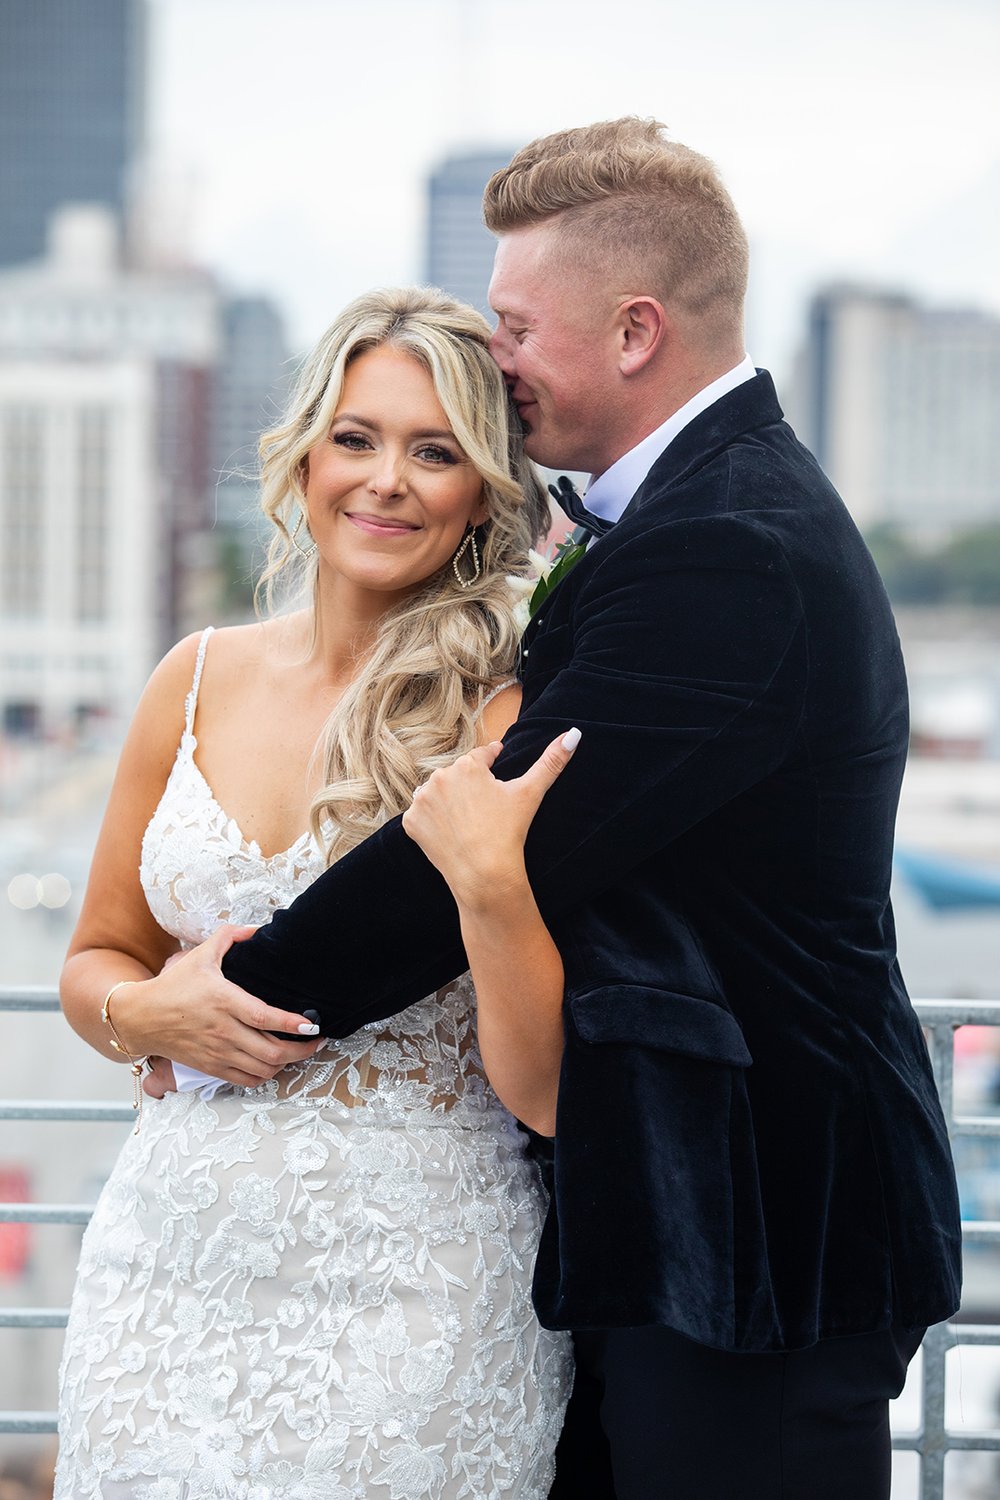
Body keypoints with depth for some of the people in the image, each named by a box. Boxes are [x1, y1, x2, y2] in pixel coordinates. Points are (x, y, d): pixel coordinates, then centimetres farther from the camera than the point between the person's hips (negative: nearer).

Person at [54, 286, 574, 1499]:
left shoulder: (513, 725, -8)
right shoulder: (200, 680, 5)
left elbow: (546, 1092, -13)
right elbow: (94, 964, 16)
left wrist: (492, 880, -28)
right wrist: (152, 1012, -6)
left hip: (413, 1290, -4)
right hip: (177, 1256, 4)